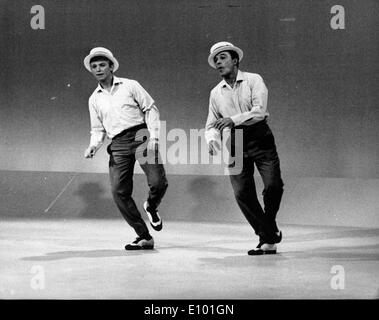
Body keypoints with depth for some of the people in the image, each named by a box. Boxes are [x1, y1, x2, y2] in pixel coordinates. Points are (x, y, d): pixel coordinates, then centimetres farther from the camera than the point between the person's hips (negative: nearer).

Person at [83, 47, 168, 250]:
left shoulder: (130, 86, 9)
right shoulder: (94, 99, 18)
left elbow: (151, 109, 6)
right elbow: (98, 129, 20)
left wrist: (154, 137, -6)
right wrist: (93, 146, -2)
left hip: (141, 136, -3)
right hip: (118, 144, 3)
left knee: (158, 182, -20)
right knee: (119, 191, -11)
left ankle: (151, 207, 18)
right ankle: (144, 237, -1)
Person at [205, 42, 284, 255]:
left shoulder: (253, 80, 0)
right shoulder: (216, 93, 13)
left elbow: (260, 111, -13)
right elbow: (211, 125, 16)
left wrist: (234, 119, -25)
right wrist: (212, 139, -7)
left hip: (260, 139, -3)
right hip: (235, 145, 3)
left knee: (273, 185, -15)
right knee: (242, 193, -8)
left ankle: (269, 225, 13)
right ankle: (268, 237, 5)